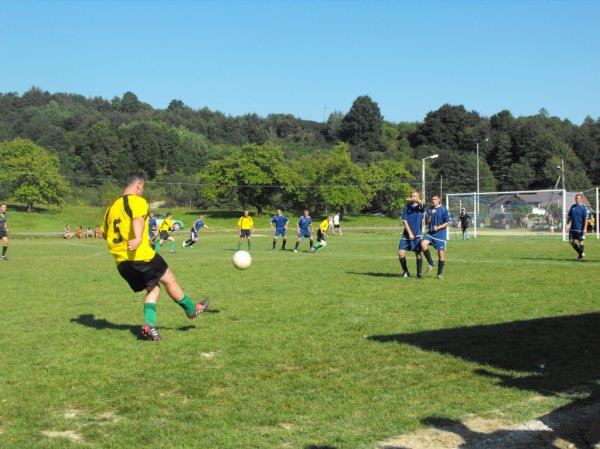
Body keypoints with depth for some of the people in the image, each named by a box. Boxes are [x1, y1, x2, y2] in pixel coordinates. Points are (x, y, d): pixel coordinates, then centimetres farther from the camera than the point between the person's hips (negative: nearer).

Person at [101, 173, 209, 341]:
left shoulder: (112, 207, 17)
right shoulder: (138, 201, -6)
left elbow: (104, 233, 25)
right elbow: (138, 220, -27)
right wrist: (138, 239, -45)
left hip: (122, 263, 7)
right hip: (141, 256, -7)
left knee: (153, 288, 17)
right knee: (169, 280, 12)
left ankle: (149, 325, 0)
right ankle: (192, 310, 28)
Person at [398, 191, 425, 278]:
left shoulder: (420, 207, 0)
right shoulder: (407, 207, 6)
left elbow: (420, 202, -25)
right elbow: (404, 221, 0)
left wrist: (411, 200, -6)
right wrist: (409, 233, -9)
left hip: (417, 235, -2)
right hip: (407, 234, 2)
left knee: (418, 254, 1)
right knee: (401, 252, -7)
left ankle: (419, 274, 14)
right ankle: (405, 272, 10)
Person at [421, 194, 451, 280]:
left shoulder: (444, 209, -4)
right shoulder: (429, 210, 8)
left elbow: (448, 223, -4)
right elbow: (426, 223, 6)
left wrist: (438, 227, -15)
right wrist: (430, 215, -10)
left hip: (441, 234, -3)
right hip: (431, 233, 3)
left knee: (441, 253, -2)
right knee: (423, 243, -25)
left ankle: (440, 273, 17)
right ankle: (431, 263, -8)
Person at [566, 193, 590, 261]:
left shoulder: (584, 208, -9)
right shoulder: (573, 207, 10)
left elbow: (586, 218, -13)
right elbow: (569, 216, 19)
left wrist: (585, 228, -20)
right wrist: (567, 224, 8)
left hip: (580, 229, -6)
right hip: (572, 228, 6)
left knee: (581, 241, 1)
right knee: (571, 241, 6)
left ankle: (580, 256, 13)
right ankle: (581, 252, 24)